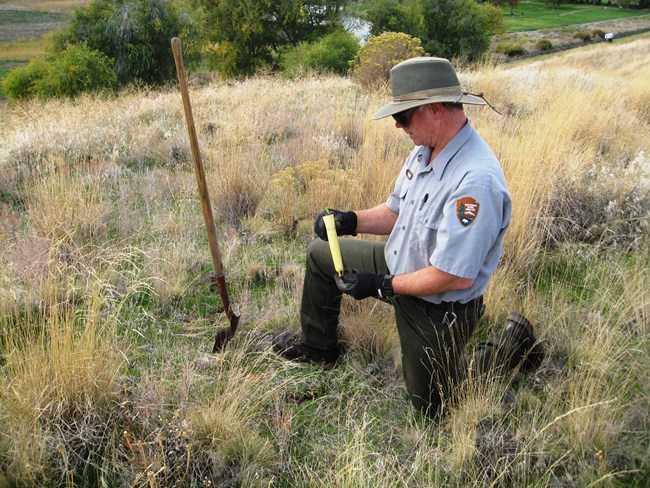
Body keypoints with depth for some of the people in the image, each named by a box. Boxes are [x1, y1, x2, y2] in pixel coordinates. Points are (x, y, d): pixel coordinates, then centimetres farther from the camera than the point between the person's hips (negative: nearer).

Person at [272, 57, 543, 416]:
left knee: (430, 404, 12)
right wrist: (352, 221, -10)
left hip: (437, 308, -8)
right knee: (320, 253, 13)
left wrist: (380, 286, -24)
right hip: (399, 265, 8)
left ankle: (513, 347, 25)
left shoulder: (476, 182, -35)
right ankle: (317, 347, 32)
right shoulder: (425, 149, -6)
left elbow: (455, 277, -33)